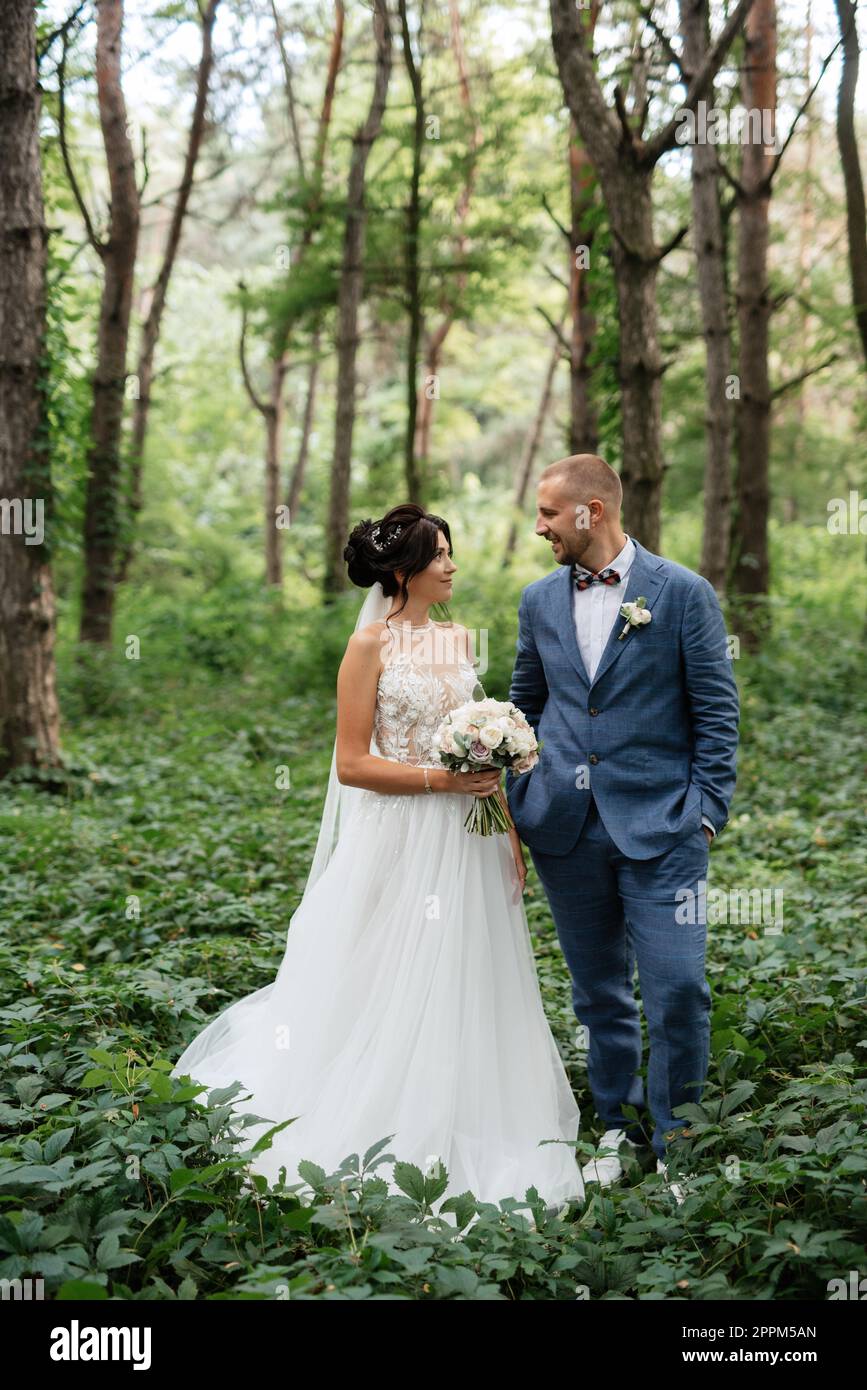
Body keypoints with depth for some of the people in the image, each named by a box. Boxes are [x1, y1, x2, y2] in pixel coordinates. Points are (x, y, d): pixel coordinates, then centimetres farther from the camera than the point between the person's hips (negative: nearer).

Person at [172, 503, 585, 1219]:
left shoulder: (461, 639, 11)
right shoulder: (371, 644, -8)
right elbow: (353, 763, -11)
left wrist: (511, 831, 11)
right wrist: (439, 779, -18)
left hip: (468, 839, 6)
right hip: (401, 839, -6)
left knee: (464, 991, 11)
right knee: (392, 992, 2)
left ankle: (460, 1145, 26)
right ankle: (385, 1143, 17)